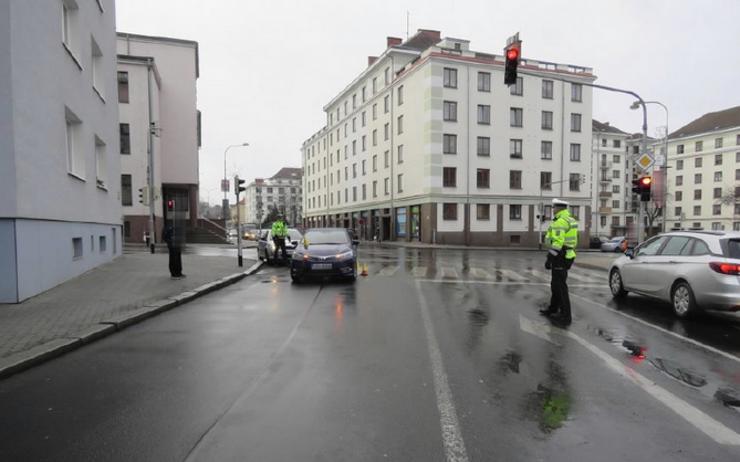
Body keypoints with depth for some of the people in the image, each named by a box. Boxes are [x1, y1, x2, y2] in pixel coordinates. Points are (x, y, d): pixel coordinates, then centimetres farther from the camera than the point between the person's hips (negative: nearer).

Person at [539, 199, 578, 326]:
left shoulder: (560, 222, -18)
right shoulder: (570, 221, 15)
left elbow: (557, 243, -25)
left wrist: (549, 259, -21)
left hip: (560, 258, -10)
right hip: (567, 256, 10)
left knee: (560, 286, -5)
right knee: (556, 284, 19)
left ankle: (565, 316, 0)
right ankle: (553, 309, 30)